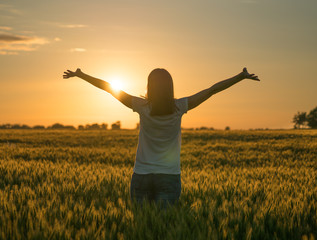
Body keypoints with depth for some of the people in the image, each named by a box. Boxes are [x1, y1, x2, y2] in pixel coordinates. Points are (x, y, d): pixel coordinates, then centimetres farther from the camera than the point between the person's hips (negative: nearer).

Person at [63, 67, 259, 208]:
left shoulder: (143, 108, -8)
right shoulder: (179, 108, -7)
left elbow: (110, 88, -1)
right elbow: (213, 90, -2)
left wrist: (80, 75, 7)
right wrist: (242, 76, 3)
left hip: (141, 176, 0)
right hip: (169, 177, 0)